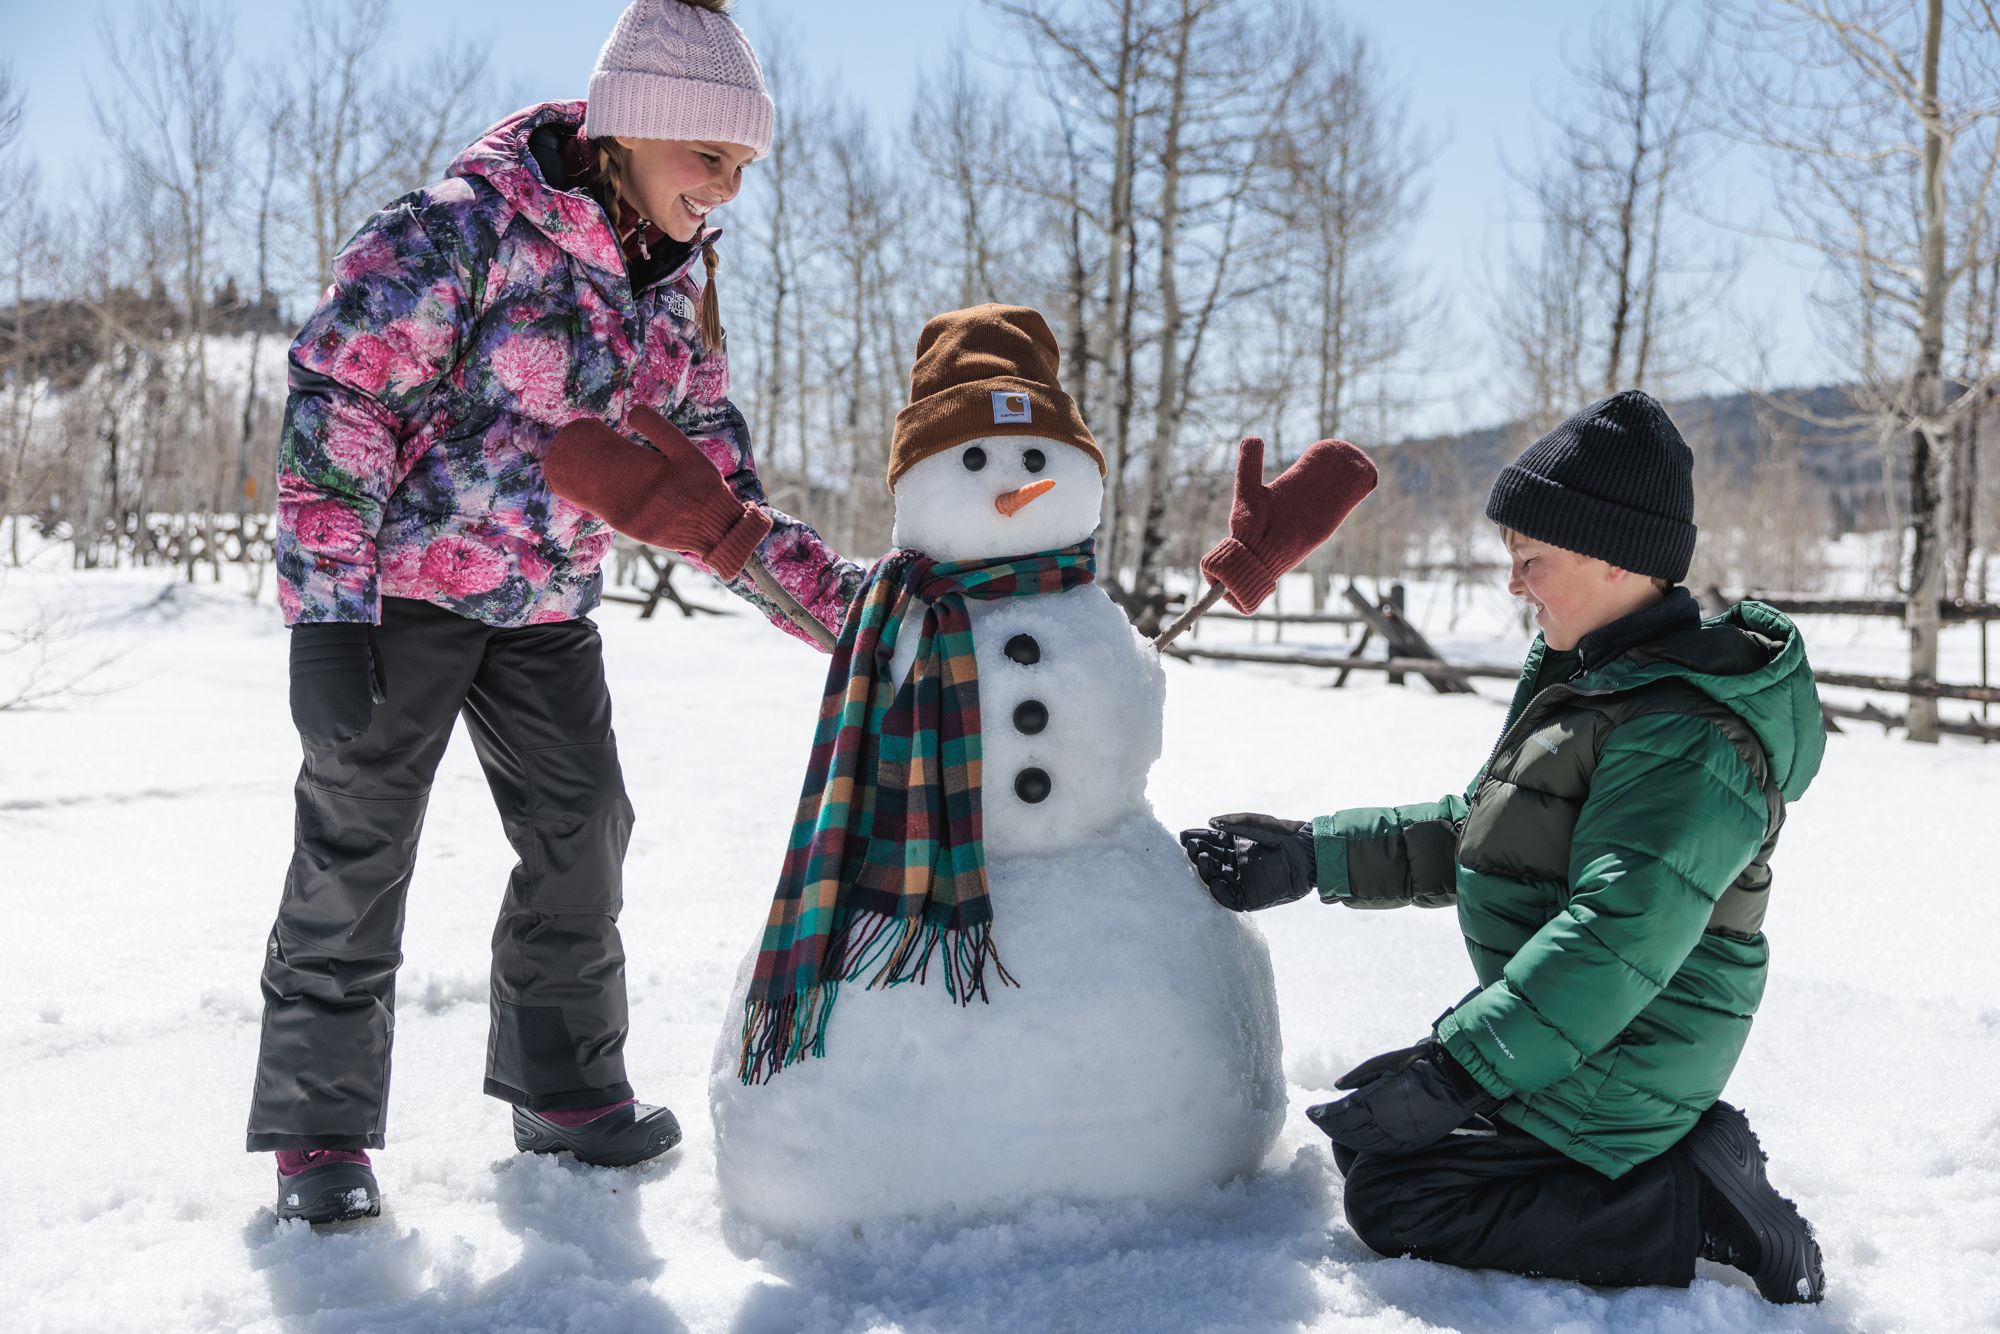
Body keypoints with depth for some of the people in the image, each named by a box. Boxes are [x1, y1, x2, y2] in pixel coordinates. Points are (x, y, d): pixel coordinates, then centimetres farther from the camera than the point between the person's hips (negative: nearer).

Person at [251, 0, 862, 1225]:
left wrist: (828, 591, -1)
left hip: (547, 606, 7)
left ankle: (565, 1088, 24)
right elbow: (335, 399, -20)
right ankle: (321, 1131, 11)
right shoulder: (466, 229, -19)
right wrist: (328, 611, -24)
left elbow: (707, 477, 9)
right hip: (400, 586, -7)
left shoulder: (673, 289, 4)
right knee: (360, 845, -2)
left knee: (584, 831, 7)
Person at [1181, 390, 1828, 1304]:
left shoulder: (1687, 737, -24)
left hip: (1613, 1072, -10)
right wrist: (1309, 855, 10)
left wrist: (1453, 1072, -34)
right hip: (1570, 1035, 10)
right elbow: (1466, 836, 15)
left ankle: (1701, 1213, -6)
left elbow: (1617, 939, -32)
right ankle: (1684, 1152, 11)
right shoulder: (1586, 681, 8)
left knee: (1393, 1195, -9)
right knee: (1359, 1117, 20)